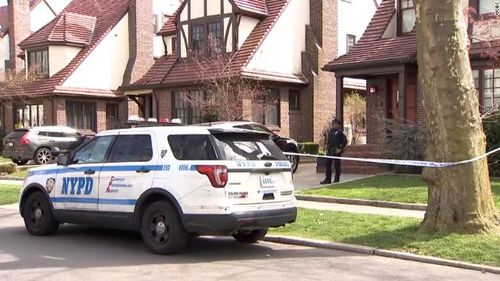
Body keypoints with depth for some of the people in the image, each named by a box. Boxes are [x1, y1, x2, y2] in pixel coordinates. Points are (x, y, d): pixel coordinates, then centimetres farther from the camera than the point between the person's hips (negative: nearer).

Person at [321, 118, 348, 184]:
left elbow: (345, 141, -10)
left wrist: (340, 149, -12)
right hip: (329, 151, 5)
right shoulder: (328, 131, 7)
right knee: (328, 165, 7)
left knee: (337, 165, 2)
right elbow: (326, 140, 22)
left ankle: (336, 179, 10)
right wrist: (326, 145, 9)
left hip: (336, 151, -5)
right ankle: (328, 179, 14)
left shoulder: (339, 132, -9)